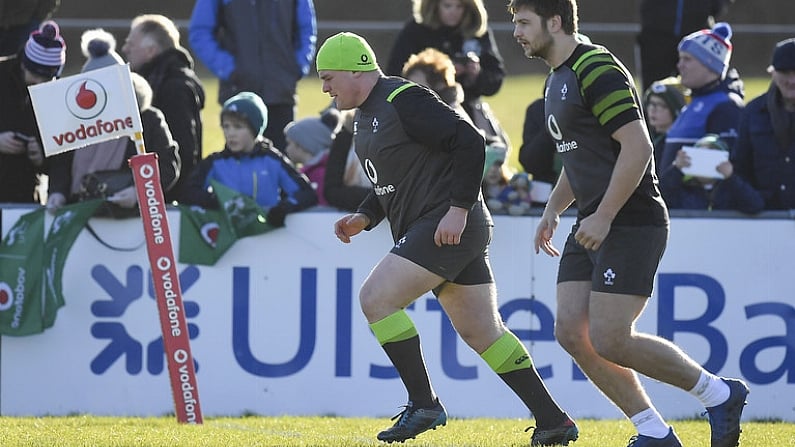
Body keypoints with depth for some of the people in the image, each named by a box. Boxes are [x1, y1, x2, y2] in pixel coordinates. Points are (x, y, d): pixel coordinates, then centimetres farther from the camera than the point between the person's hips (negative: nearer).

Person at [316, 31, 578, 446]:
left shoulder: (403, 100, -14)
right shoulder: (365, 116, 17)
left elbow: (469, 142, -19)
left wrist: (459, 208, -22)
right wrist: (364, 217, 10)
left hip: (448, 226, -10)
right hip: (423, 231, 10)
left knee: (375, 298, -14)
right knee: (483, 332, 8)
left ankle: (423, 404, -9)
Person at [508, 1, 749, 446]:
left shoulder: (597, 70, -15)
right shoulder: (559, 79, 17)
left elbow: (638, 147, -22)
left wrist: (603, 217, -23)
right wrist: (554, 209, 18)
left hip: (631, 224, -10)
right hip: (594, 225, 10)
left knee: (609, 341, -14)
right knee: (571, 332, 0)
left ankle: (719, 394, 3)